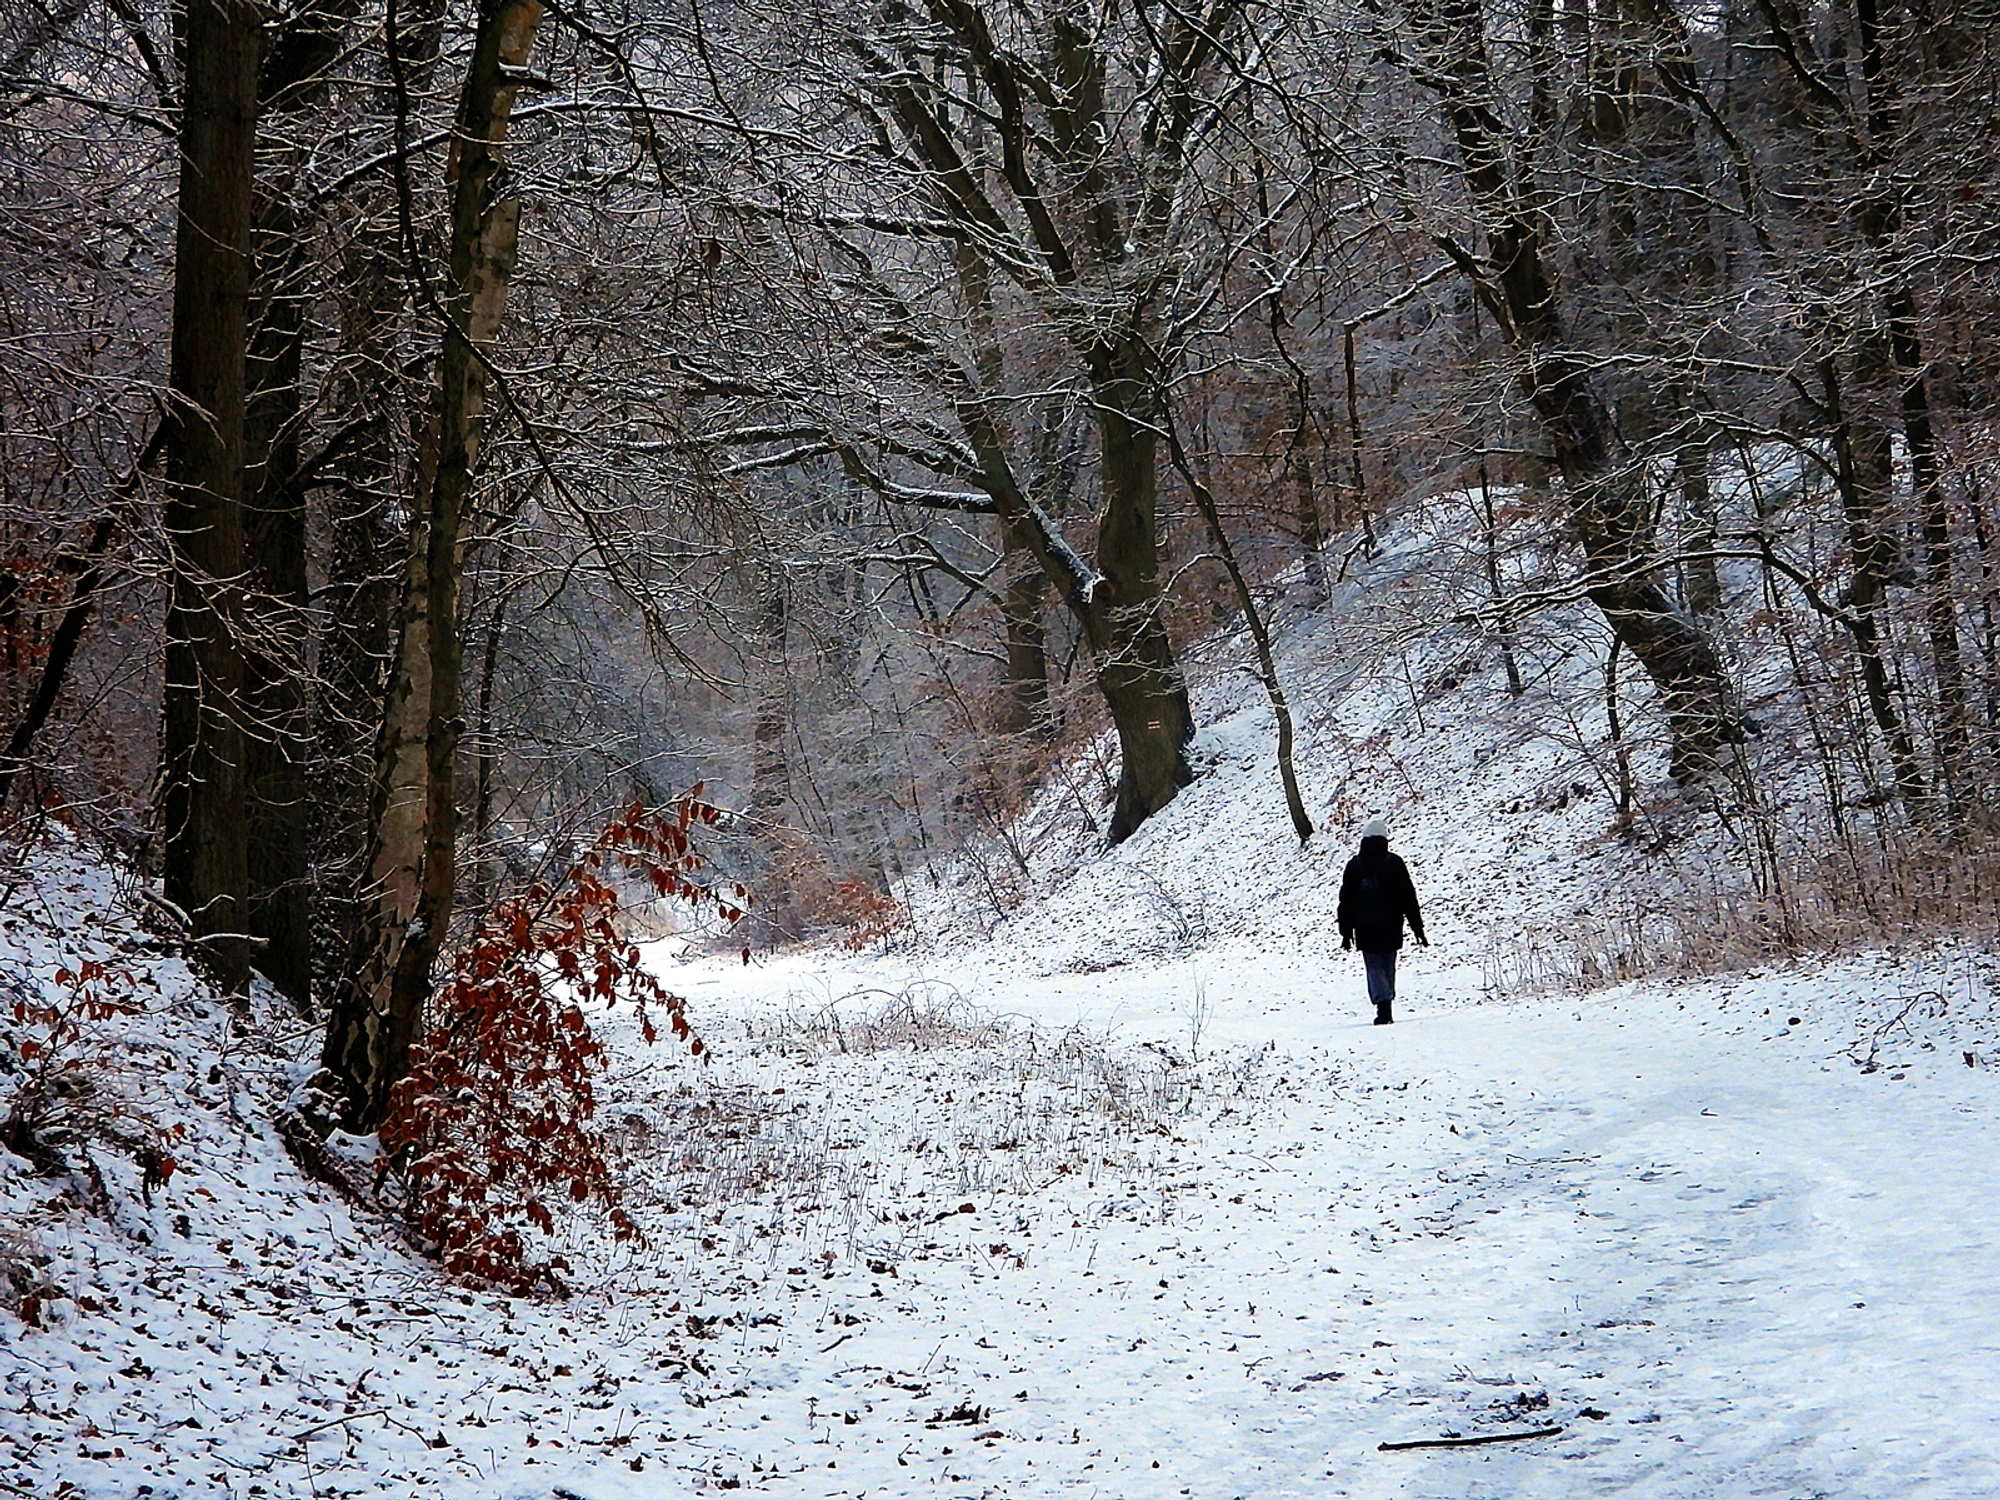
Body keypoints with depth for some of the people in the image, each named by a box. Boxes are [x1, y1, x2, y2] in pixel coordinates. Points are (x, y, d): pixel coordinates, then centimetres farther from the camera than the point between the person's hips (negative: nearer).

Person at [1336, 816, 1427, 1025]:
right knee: (1388, 968, 13)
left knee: (1375, 969, 1)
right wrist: (1417, 929, 3)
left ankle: (1383, 1006, -20)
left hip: (1365, 929, 0)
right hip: (1391, 928, 1)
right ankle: (1386, 1011, 14)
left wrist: (1346, 932, 10)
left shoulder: (1354, 865, 0)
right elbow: (1408, 898, -2)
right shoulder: (1394, 863, -2)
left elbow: (1346, 901, 3)